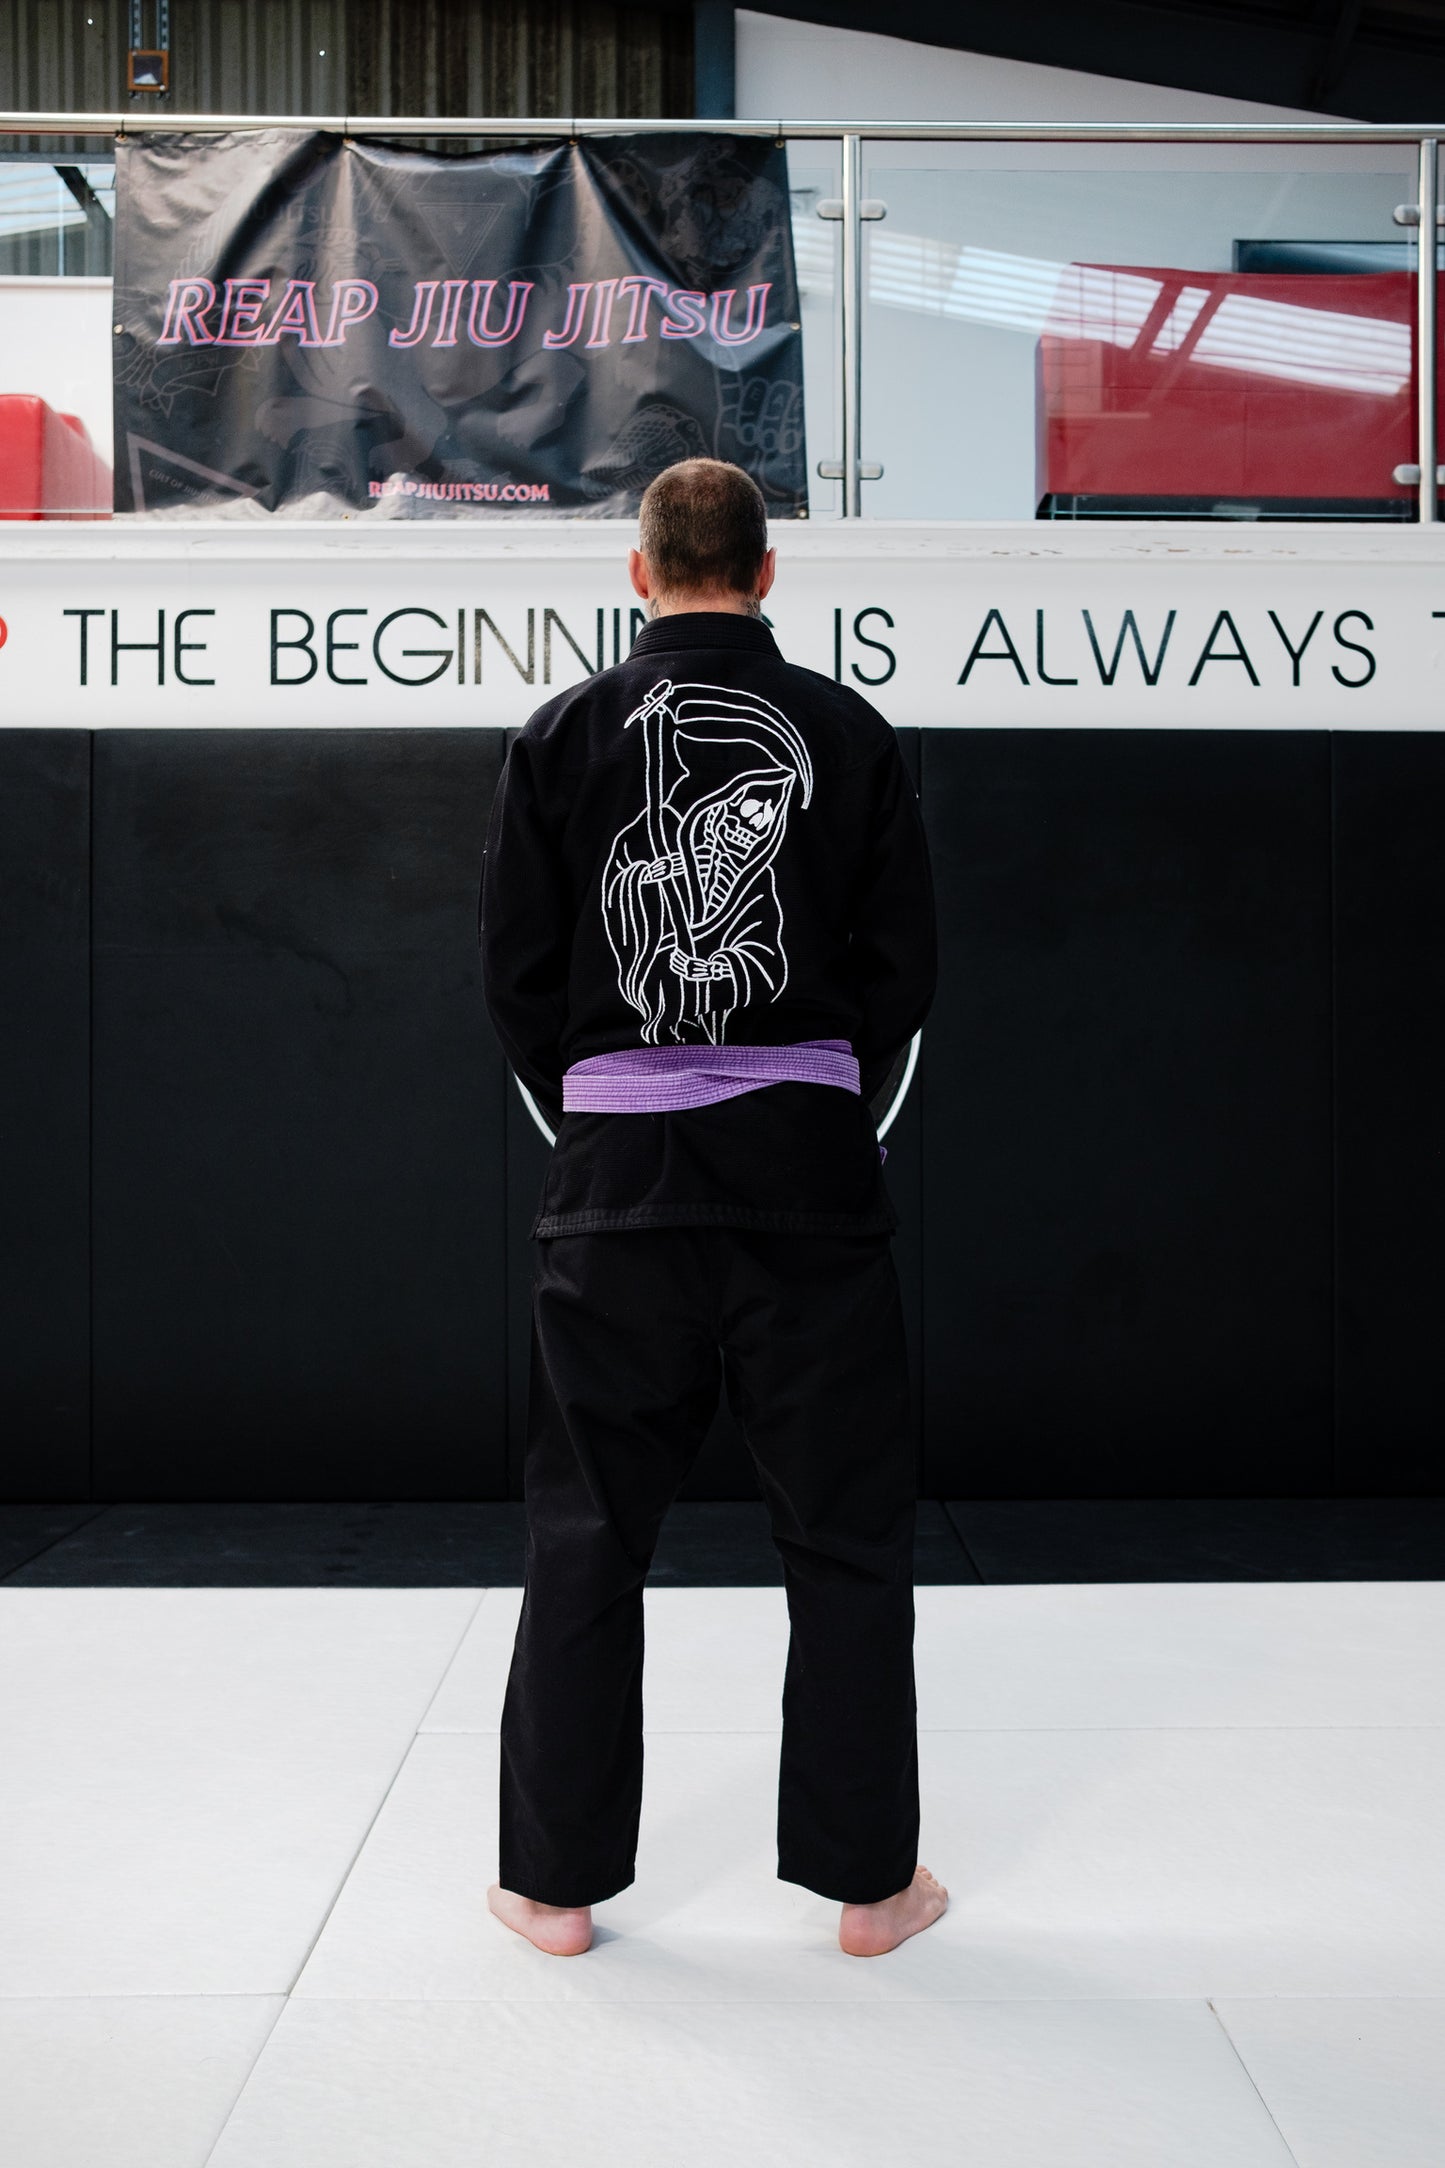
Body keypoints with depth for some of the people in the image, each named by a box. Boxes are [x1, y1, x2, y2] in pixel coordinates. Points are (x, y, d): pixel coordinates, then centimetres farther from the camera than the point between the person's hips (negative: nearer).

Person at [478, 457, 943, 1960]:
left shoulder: (564, 736, 0)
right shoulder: (849, 733, 1)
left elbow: (515, 965, 1)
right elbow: (903, 963, 2)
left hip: (616, 1174, 0)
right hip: (808, 1167, 0)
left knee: (586, 1536, 12)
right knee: (847, 1536, 11)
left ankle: (555, 1881, 22)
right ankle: (868, 1880, 21)